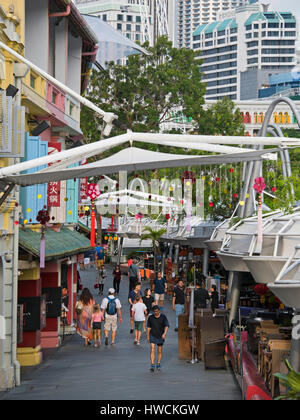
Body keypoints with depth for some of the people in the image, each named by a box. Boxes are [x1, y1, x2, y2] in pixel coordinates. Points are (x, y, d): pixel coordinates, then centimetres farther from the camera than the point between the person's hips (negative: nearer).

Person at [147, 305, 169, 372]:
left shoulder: (163, 317, -7)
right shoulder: (150, 317, -2)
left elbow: (166, 326, -13)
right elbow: (148, 327, 7)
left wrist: (164, 333, -30)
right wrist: (148, 336, 7)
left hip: (160, 336, 0)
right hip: (152, 336, 0)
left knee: (160, 351, 11)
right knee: (152, 349, -14)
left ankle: (158, 364, 27)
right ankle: (152, 365, -17)